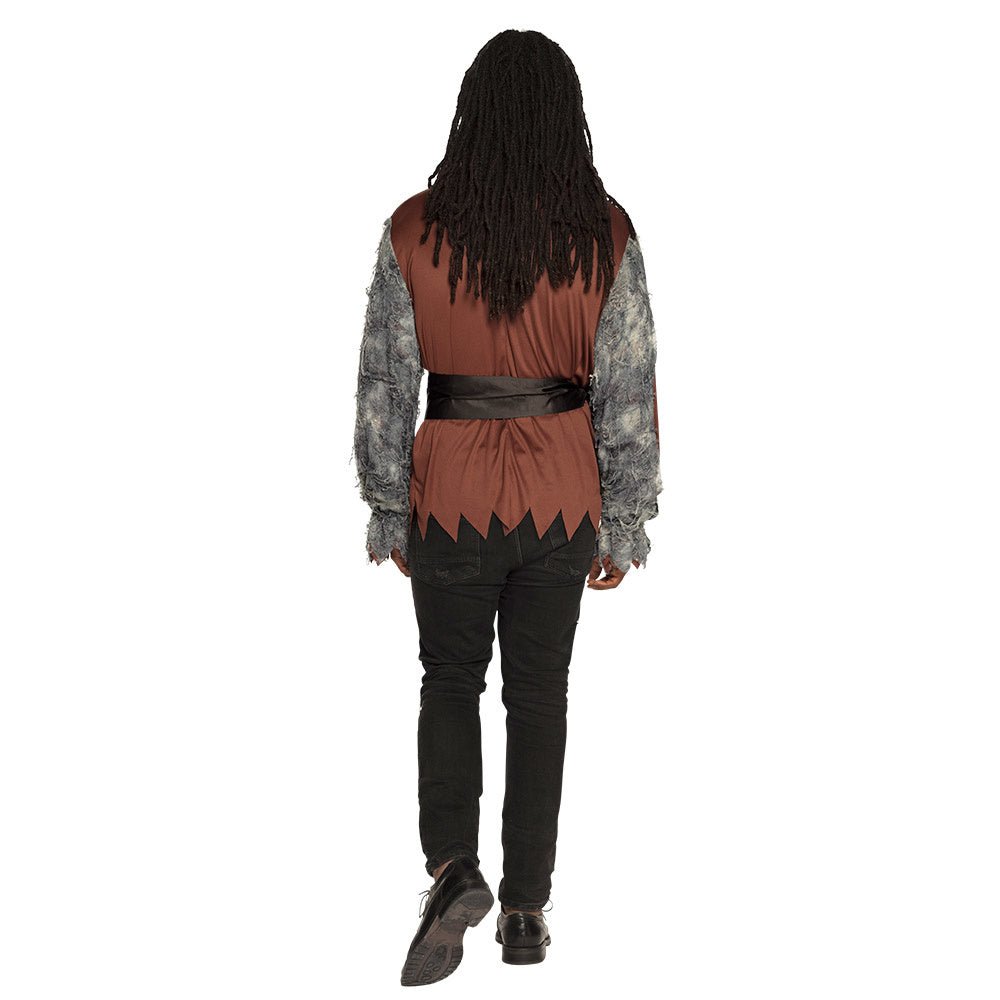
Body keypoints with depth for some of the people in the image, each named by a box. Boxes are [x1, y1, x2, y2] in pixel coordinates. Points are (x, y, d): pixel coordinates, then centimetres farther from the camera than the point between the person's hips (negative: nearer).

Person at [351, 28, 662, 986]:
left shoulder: (415, 230, -9)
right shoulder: (606, 236, -7)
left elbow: (386, 385, -4)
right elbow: (629, 390, -4)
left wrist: (389, 513, 7)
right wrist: (623, 523, 6)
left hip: (451, 492, -1)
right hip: (561, 498, 1)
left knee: (450, 680, 18)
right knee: (539, 694, 14)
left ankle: (453, 866, 0)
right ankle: (525, 907, 21)